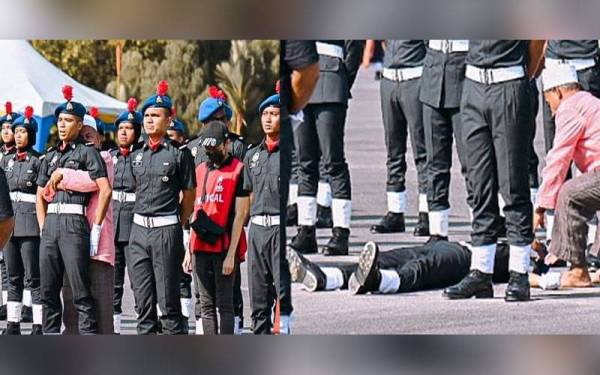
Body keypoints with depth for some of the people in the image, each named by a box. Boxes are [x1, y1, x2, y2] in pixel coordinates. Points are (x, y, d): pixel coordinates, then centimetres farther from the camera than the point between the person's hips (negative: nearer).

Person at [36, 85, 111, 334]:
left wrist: (96, 228, -13)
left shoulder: (87, 152, 0)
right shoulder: (51, 156, 20)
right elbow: (40, 196, 24)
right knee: (48, 291, 8)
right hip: (50, 223, 7)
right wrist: (43, 229, 12)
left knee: (81, 291, -8)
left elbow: (105, 190, -10)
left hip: (75, 222, -7)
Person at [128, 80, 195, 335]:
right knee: (143, 300, 6)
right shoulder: (136, 155, 12)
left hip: (167, 230, -5)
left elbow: (189, 196, 2)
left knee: (168, 301, -4)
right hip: (139, 229, 5)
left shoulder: (179, 153, -4)